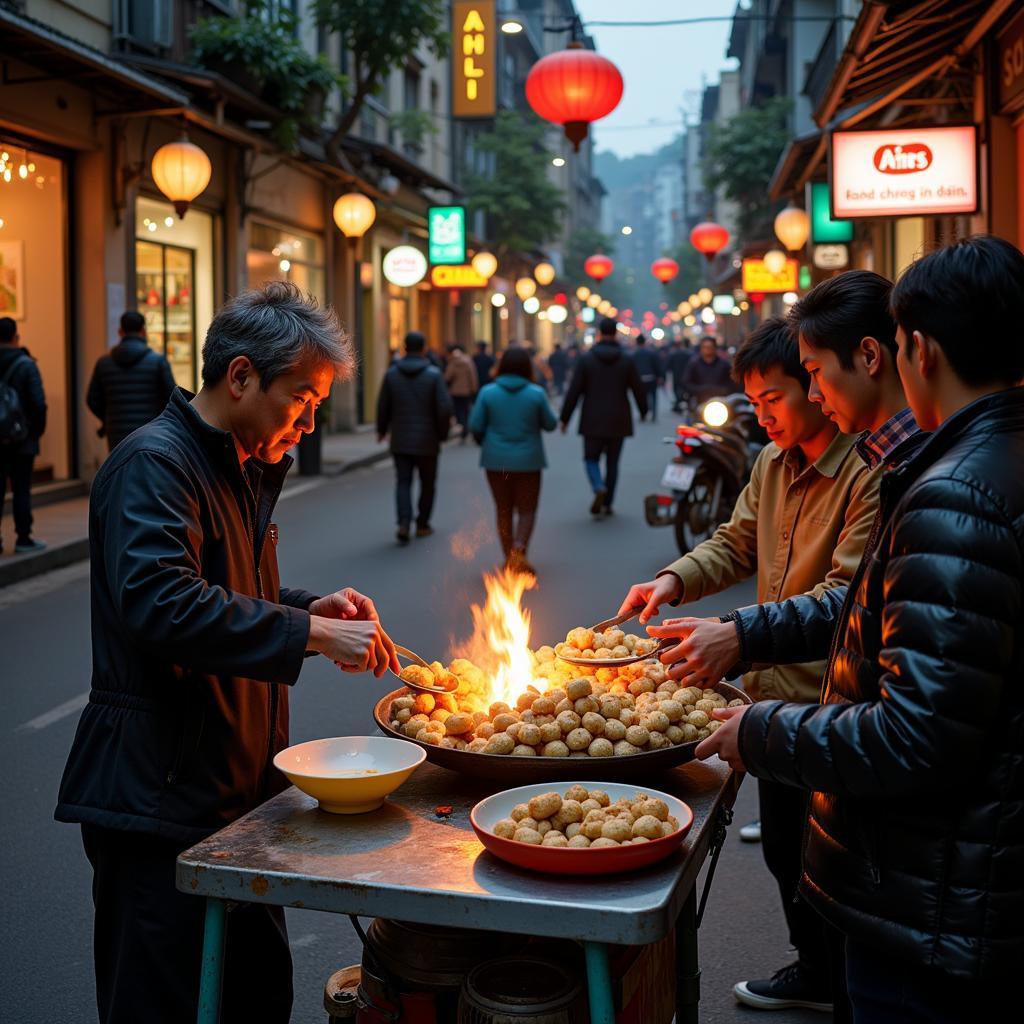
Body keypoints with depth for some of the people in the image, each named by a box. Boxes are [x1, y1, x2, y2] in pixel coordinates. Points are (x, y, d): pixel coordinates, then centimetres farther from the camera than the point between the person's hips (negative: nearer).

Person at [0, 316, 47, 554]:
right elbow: (39, 403, -13)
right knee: (21, 489, 1)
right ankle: (23, 539, 3)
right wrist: (38, 430, 0)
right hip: (21, 438, -3)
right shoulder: (25, 364, -9)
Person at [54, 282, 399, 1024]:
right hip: (160, 798, -9)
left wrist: (312, 609, 7)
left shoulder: (244, 468, 16)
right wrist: (312, 634, -28)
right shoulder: (154, 464, -15)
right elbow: (159, 605, -30)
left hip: (234, 788, 9)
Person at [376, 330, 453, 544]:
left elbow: (383, 406, 4)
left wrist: (382, 429, 20)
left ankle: (404, 523, -12)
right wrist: (442, 433, 2)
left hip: (400, 441, 2)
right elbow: (444, 408, -12)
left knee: (403, 482, 6)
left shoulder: (392, 374, -2)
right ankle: (422, 524, 22)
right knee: (427, 483, 14)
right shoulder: (433, 375, -9)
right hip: (427, 441, -2)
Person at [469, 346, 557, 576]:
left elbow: (475, 425, -6)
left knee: (503, 510, 13)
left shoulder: (487, 392, -7)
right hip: (528, 460, -1)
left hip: (496, 460, 1)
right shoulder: (536, 393, -9)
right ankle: (519, 549, -16)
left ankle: (509, 559, 19)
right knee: (527, 510, 8)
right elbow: (550, 424, 0)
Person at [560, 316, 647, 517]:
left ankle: (599, 488, -20)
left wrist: (565, 418, 1)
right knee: (612, 462, 11)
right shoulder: (627, 361, -1)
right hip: (618, 422, 2)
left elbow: (574, 392, -6)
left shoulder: (586, 359, -5)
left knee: (591, 458, 8)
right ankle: (607, 503, 12)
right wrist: (644, 410, 23)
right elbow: (638, 389, 5)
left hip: (593, 421, -2)